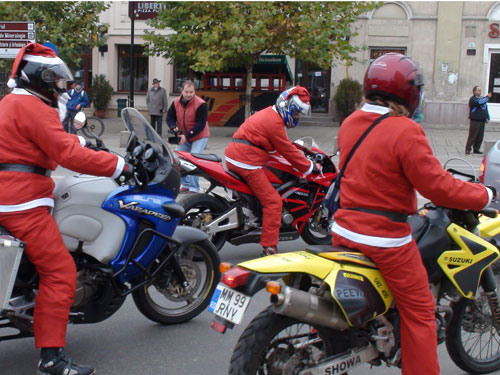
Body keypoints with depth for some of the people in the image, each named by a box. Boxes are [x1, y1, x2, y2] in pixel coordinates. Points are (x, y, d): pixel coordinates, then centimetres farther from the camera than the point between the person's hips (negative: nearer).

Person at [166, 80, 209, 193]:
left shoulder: (201, 105, -20)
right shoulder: (176, 103, -3)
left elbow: (200, 125, -21)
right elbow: (170, 118, 3)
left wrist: (187, 136, -28)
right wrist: (174, 127, -20)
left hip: (199, 137, -6)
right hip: (183, 136, 6)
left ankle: (194, 189, -11)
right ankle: (185, 185, 19)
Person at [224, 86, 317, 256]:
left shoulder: (269, 113, 18)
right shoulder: (275, 122, -14)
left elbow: (283, 145, 30)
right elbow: (288, 151, -10)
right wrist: (309, 167, -1)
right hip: (247, 162, -11)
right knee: (273, 201, -10)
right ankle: (269, 247, -11)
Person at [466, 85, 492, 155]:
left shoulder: (482, 98, 17)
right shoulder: (473, 99, -7)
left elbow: (485, 108, 24)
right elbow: (479, 103, -27)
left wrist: (487, 117, 19)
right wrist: (487, 97, -18)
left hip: (482, 120, 7)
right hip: (475, 120, -7)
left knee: (480, 136, 8)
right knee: (472, 135, -8)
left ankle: (476, 149, 15)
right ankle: (468, 149, -4)